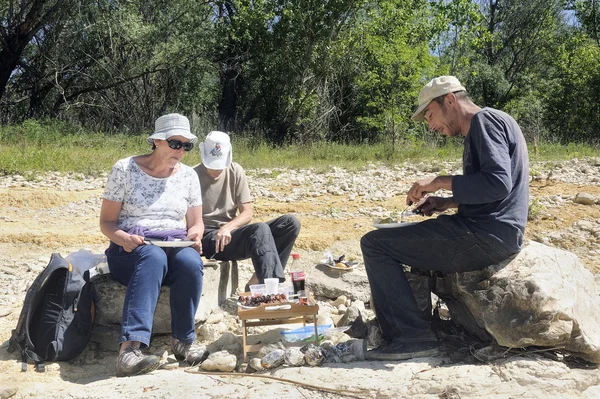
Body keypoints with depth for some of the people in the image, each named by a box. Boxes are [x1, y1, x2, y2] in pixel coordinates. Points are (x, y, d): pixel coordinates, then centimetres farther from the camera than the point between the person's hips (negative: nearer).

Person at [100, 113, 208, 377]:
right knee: (154, 257, -40)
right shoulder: (125, 169, 0)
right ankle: (130, 347, -49)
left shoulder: (188, 175, 11)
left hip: (176, 246, 3)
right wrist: (123, 238, -20)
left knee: (191, 262, -34)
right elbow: (106, 222, 2)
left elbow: (196, 223, 17)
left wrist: (195, 236, -8)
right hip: (131, 249, -3)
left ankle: (183, 340, -19)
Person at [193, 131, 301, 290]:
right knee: (260, 229, -33)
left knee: (291, 222, -13)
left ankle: (257, 282, -21)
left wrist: (227, 228, -17)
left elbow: (248, 212, 2)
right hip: (209, 239, -6)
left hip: (231, 233, 6)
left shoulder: (236, 171, 6)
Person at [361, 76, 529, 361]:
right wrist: (447, 203, 12)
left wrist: (440, 182, -16)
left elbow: (498, 183, -24)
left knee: (374, 244, -9)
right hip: (491, 231, 11)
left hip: (486, 236, -11)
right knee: (403, 236, 29)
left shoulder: (485, 119, -10)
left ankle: (412, 337, -12)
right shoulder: (479, 129, 21)